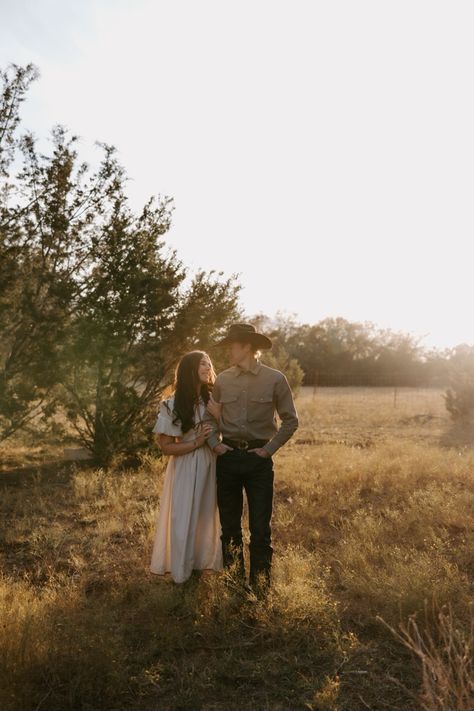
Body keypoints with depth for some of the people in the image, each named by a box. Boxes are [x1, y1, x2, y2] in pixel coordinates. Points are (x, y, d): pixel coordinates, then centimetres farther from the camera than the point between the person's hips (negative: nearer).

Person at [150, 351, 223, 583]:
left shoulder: (212, 401, 0)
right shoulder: (172, 405, -11)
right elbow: (166, 446, -10)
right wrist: (196, 443, -16)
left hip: (210, 465, 4)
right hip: (185, 467, -4)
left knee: (207, 516, 16)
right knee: (184, 518, 8)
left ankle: (203, 562, 37)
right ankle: (182, 572, 28)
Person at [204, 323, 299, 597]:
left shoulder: (275, 379, -4)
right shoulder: (223, 379, 4)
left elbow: (291, 420, 0)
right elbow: (210, 416, 13)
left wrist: (269, 449, -6)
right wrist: (215, 443, -1)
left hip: (258, 459, -3)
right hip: (228, 458, 3)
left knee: (261, 528, 3)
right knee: (229, 526, 12)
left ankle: (260, 590, 18)